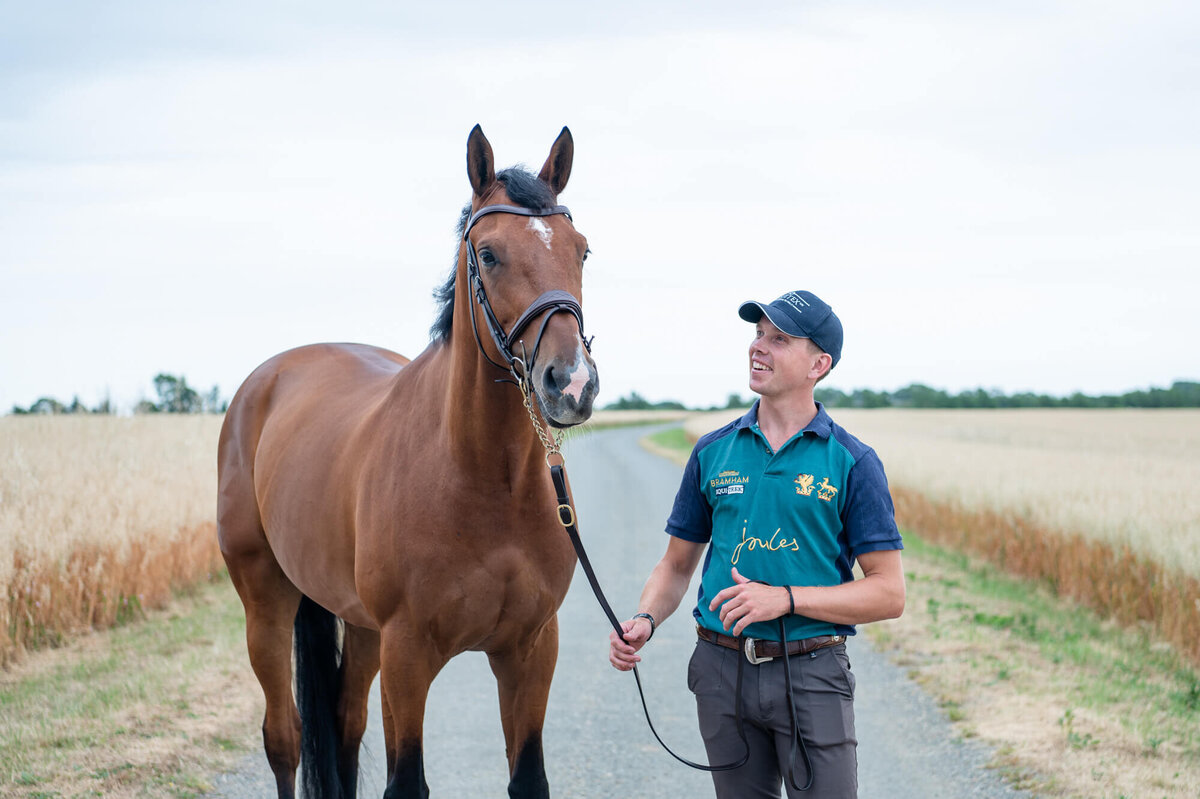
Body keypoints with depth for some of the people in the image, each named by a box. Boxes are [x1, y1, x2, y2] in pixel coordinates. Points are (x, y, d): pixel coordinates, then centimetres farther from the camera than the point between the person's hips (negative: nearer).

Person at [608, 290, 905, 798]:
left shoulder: (852, 463, -4)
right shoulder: (714, 451, 7)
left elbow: (889, 594, -7)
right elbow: (677, 565, 15)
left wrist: (785, 599, -18)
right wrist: (644, 620, -6)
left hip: (812, 676, -3)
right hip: (723, 671, 3)